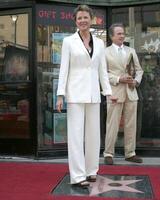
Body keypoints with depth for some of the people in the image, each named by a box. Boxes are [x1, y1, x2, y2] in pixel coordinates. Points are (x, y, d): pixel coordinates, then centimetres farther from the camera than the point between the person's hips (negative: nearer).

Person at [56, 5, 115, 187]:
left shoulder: (99, 43, 11)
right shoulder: (69, 41, 1)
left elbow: (102, 70, 12)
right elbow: (64, 69, -2)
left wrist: (108, 92, 6)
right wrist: (60, 95, -9)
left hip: (93, 93, 4)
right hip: (75, 93, -4)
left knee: (93, 133, 8)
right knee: (76, 134, -4)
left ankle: (91, 170, 21)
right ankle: (78, 176, 0)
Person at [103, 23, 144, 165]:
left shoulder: (131, 51, 15)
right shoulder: (106, 52, 3)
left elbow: (139, 70, 15)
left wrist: (136, 81, -5)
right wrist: (119, 79, -15)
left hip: (131, 92, 4)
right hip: (115, 92, -4)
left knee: (131, 124, 7)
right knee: (112, 124, -3)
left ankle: (130, 153, 17)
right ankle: (108, 153, 7)